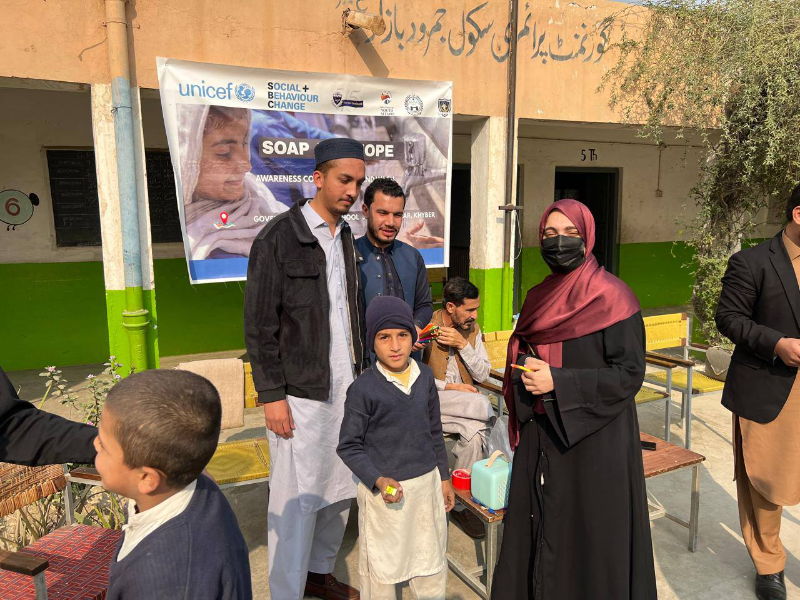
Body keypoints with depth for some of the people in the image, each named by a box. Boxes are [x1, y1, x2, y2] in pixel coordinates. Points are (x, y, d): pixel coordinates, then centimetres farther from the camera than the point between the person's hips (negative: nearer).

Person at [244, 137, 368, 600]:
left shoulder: (347, 238, 11)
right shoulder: (278, 238, -9)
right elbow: (259, 325, -10)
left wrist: (361, 374, 15)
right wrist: (272, 395, -12)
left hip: (347, 387, 7)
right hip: (301, 393, -7)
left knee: (341, 490, 15)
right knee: (299, 499, 2)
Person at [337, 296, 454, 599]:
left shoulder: (424, 377, -2)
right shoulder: (363, 388, -17)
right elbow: (348, 446, -11)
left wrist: (444, 477, 13)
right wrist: (379, 480, -22)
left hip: (427, 482, 5)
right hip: (383, 491, -4)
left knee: (432, 562, 20)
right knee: (381, 565, 12)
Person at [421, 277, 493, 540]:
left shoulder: (472, 329, 6)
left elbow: (483, 375, 1)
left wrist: (463, 345, -12)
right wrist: (451, 387, -15)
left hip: (462, 405, 5)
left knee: (475, 432, -28)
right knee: (481, 404, -28)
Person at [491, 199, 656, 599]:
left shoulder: (610, 296, -11)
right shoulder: (538, 297, 8)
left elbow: (629, 373, -14)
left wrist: (558, 381, -20)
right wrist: (525, 373, -1)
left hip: (593, 438, -6)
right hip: (540, 436, 6)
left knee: (588, 534, 7)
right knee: (539, 530, 16)